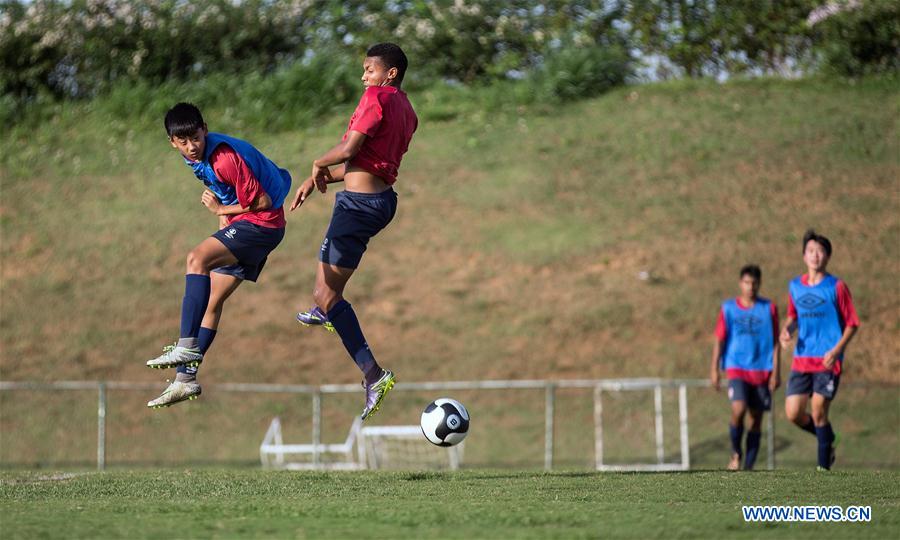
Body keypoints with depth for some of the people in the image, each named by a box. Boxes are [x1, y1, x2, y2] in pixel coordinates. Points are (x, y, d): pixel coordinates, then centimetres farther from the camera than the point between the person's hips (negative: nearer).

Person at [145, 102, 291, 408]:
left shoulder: (225, 159, -23)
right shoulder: (196, 157, 5)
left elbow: (262, 202, -18)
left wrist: (221, 210, -7)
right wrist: (226, 217, 9)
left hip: (262, 223, -10)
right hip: (240, 225, 10)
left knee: (197, 259, -30)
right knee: (211, 303, 8)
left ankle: (187, 347, -38)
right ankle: (185, 379, 15)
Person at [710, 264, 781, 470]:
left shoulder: (769, 308, 4)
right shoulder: (728, 308, 5)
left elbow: (775, 343, 5)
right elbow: (719, 340, 7)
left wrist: (776, 372, -1)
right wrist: (714, 370, 1)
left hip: (762, 371, 1)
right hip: (736, 368, -1)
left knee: (756, 418, 2)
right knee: (738, 409, -21)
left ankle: (749, 467, 9)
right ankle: (735, 452, 2)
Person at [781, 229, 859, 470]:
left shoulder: (837, 287, -4)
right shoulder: (794, 286, 9)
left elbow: (852, 324, -2)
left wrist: (836, 350, -15)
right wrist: (787, 330, 0)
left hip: (828, 361, -4)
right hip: (801, 359, 4)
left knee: (818, 412, -8)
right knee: (793, 413, -2)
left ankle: (824, 467, 5)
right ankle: (828, 439, 26)